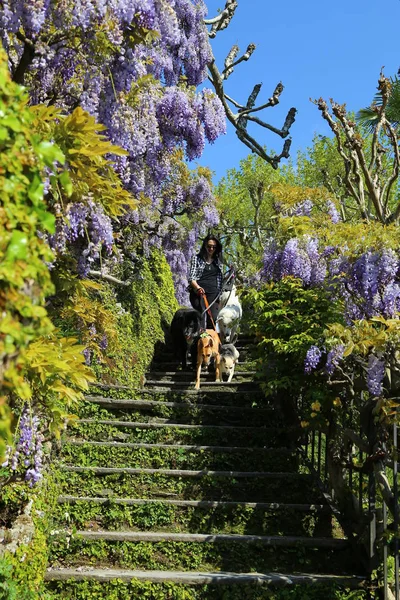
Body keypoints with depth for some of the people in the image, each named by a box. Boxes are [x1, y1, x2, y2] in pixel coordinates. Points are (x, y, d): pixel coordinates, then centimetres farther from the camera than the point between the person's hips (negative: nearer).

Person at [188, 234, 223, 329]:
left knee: (214, 318, -12)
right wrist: (197, 287, -22)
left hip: (213, 294, 3)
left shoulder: (218, 261, 18)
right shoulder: (196, 258, 7)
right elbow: (191, 277, -1)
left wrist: (220, 297, 12)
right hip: (198, 293, -3)